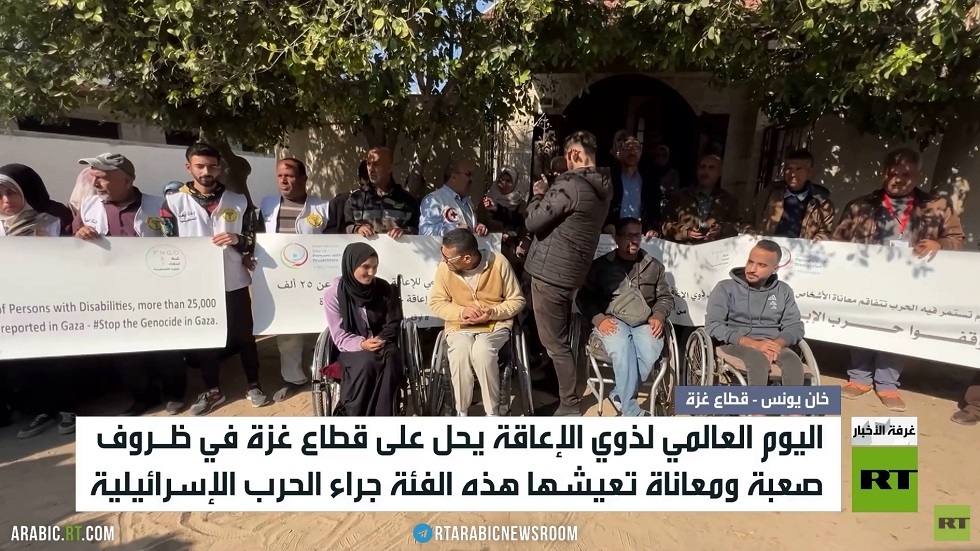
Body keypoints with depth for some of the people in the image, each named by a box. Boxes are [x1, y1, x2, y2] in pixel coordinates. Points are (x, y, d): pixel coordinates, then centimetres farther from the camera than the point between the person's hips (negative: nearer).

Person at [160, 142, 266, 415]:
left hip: (234, 282, 0)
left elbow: (253, 241, 4)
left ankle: (253, 385, 25)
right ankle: (212, 390, 28)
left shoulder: (239, 201, 3)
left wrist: (237, 240, -18)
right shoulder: (174, 203, 1)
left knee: (243, 335, 9)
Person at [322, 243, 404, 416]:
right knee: (367, 362, -34)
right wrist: (362, 344, -27)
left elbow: (393, 323, 4)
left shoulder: (384, 288, -2)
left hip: (382, 345, 2)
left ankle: (383, 416, -28)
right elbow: (339, 337, -8)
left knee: (391, 358, -32)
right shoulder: (333, 293, -8)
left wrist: (380, 341, -17)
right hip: (351, 349, -2)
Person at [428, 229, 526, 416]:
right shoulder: (445, 267, -9)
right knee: (460, 352, -31)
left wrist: (492, 313, -21)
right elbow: (436, 303, 0)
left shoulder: (498, 262, -14)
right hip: (459, 326, 2)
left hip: (496, 324, -1)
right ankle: (462, 412, -10)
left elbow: (517, 300, -4)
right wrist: (461, 312, -17)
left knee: (482, 352, -33)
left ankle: (492, 412, -12)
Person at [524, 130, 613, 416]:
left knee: (555, 343, 2)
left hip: (550, 271, -9)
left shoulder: (570, 184, -20)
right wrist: (549, 193, 12)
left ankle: (570, 405, 14)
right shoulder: (603, 188, 9)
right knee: (560, 339, 22)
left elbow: (533, 222, -15)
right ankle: (569, 399, 36)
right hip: (570, 272, 9)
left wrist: (539, 194, 0)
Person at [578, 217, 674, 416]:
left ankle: (619, 396, -14)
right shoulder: (600, 265, 7)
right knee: (622, 350, -35)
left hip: (644, 323, 3)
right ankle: (633, 413, -27)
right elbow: (585, 297, 4)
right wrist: (598, 319, -13)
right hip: (613, 321, -2)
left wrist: (658, 316, -1)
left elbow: (666, 298, 20)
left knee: (650, 353, -31)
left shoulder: (654, 266, 16)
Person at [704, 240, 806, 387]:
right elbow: (712, 325, -9)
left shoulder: (783, 291, 14)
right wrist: (753, 343, -18)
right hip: (736, 345, -3)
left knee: (793, 362, -29)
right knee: (759, 361, -35)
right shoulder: (726, 288, 1)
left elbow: (796, 326, 8)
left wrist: (777, 344, -16)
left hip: (773, 345, 3)